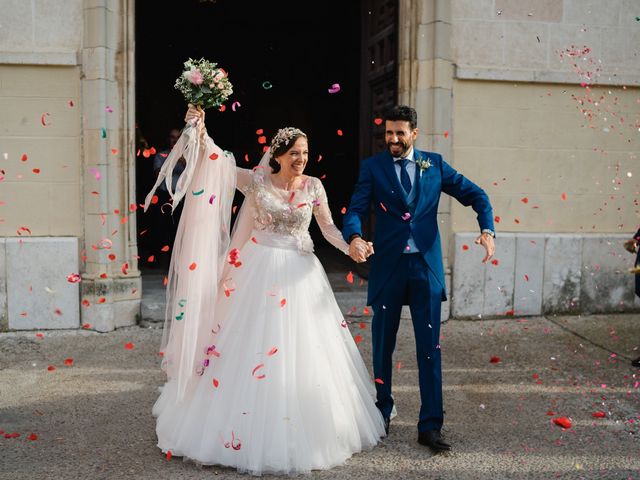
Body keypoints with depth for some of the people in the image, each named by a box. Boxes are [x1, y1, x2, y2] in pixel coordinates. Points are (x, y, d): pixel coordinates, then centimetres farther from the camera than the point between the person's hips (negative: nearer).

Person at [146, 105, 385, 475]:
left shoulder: (313, 186, 3)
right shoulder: (257, 181, 0)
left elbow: (328, 226, 5)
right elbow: (216, 161, 0)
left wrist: (351, 247, -10)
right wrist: (199, 127, -8)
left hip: (300, 275, 1)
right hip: (261, 273, -1)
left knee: (303, 353, 4)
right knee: (252, 347, 2)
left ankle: (302, 432, 20)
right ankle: (253, 430, 17)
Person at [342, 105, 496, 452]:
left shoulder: (434, 164, 7)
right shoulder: (373, 167, 2)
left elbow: (474, 194, 9)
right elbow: (355, 210, -8)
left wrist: (487, 229, -9)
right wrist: (354, 237, -30)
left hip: (426, 267, 0)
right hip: (387, 266, 0)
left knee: (429, 349, 0)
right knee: (382, 346, 12)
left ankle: (430, 426, 9)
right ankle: (381, 413, 30)